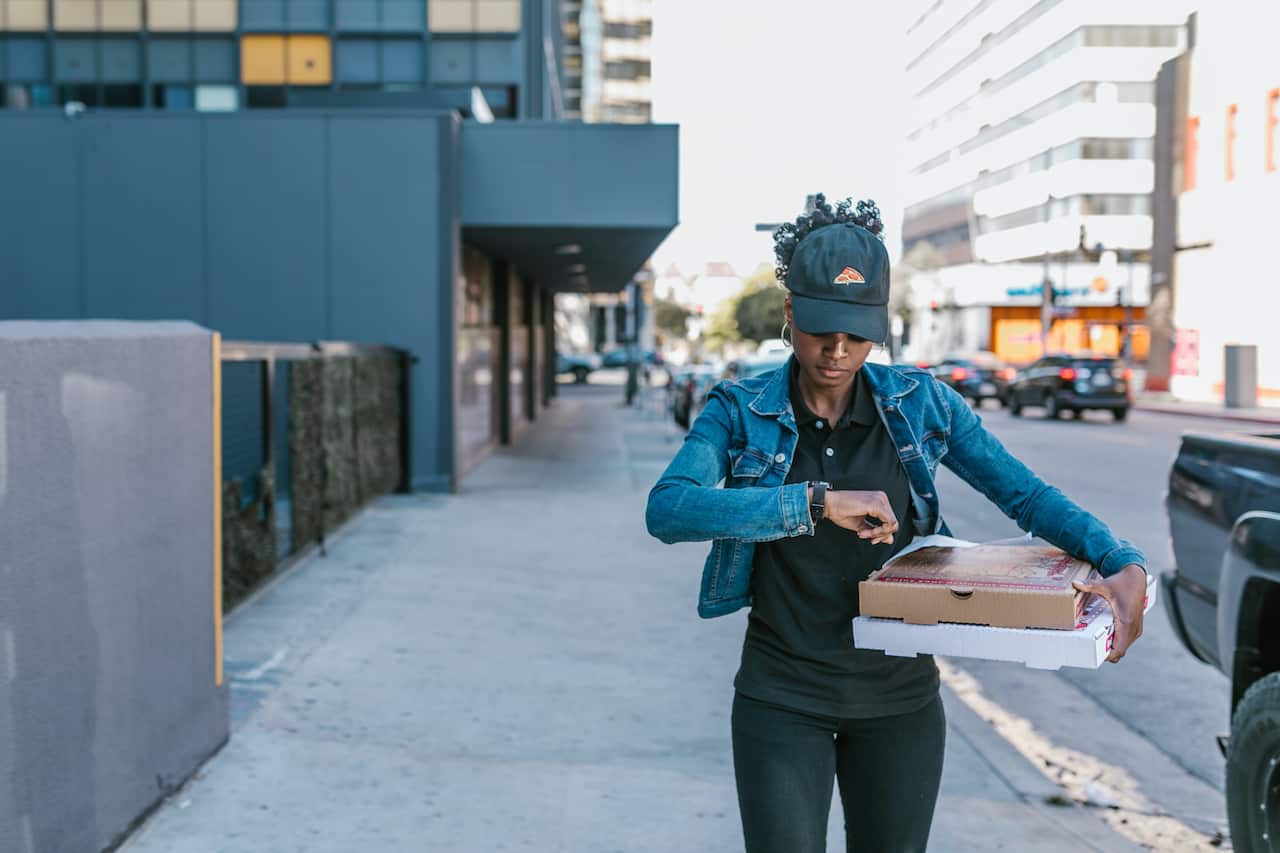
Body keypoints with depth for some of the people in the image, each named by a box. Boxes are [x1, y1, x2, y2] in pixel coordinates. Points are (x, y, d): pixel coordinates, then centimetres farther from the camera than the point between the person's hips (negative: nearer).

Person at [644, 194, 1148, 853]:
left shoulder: (921, 403, -2)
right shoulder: (740, 412, -8)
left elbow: (1028, 495, 0)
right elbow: (666, 510, -25)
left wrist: (1125, 565, -16)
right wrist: (818, 502, -32)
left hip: (900, 700, 2)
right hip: (782, 700, -2)